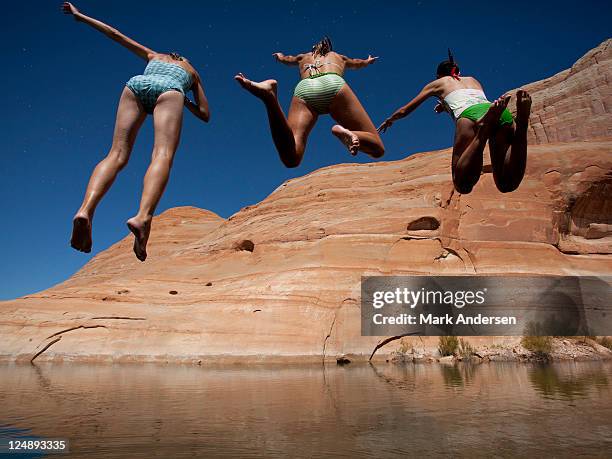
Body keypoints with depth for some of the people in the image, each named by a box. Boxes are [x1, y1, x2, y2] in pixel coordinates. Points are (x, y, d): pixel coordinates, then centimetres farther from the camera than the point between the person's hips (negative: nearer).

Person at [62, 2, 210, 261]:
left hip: (137, 84, 2)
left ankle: (86, 210, -35)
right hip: (169, 90, -2)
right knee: (163, 155, -23)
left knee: (117, 155, -9)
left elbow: (115, 34, 43)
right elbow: (205, 115, 35)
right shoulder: (192, 72, 40)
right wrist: (183, 99, 50)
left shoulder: (154, 56, 44)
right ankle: (143, 216, -50)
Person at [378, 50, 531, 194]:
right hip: (503, 115, 4)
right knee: (507, 184, -5)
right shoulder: (473, 80, 42)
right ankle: (521, 121, -27)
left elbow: (404, 111, 38)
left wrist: (389, 121, 56)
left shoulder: (437, 83, 31)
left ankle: (485, 125, -31)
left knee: (463, 185, -11)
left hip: (470, 116, -4)